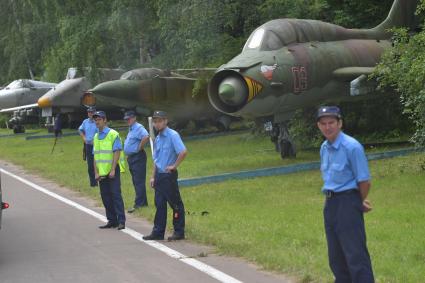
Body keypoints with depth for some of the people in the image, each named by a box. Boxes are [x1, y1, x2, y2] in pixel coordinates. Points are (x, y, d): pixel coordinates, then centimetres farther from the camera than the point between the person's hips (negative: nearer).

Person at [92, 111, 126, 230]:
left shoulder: (113, 134, -7)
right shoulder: (96, 136, 13)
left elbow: (117, 152, -12)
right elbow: (95, 156, 14)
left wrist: (112, 170, -17)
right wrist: (96, 172, 6)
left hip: (112, 171, -6)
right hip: (102, 171, 7)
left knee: (116, 195, -8)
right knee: (105, 196, 7)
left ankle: (121, 221, -6)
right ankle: (112, 220, 15)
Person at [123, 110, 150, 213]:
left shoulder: (139, 128, -14)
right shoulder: (131, 129, 18)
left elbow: (146, 137, -33)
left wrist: (140, 148, -22)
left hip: (138, 157, -11)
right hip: (131, 158, 11)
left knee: (139, 182, -11)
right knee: (136, 181, 14)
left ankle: (138, 204, -13)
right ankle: (143, 202, 20)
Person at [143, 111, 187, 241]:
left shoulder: (173, 135, -12)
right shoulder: (158, 138, 14)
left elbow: (183, 152, -24)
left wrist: (174, 166, -17)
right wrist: (153, 176, 16)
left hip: (169, 175, -8)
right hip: (159, 175, 8)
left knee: (176, 204, 0)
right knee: (159, 205, 10)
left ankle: (179, 232, 6)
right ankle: (158, 232, 14)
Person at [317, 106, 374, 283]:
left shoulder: (352, 147, -15)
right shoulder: (324, 148, 10)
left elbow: (364, 181, -12)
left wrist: (361, 203, 1)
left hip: (347, 202, -8)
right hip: (330, 204, 8)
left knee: (355, 254, -10)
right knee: (335, 256, 14)